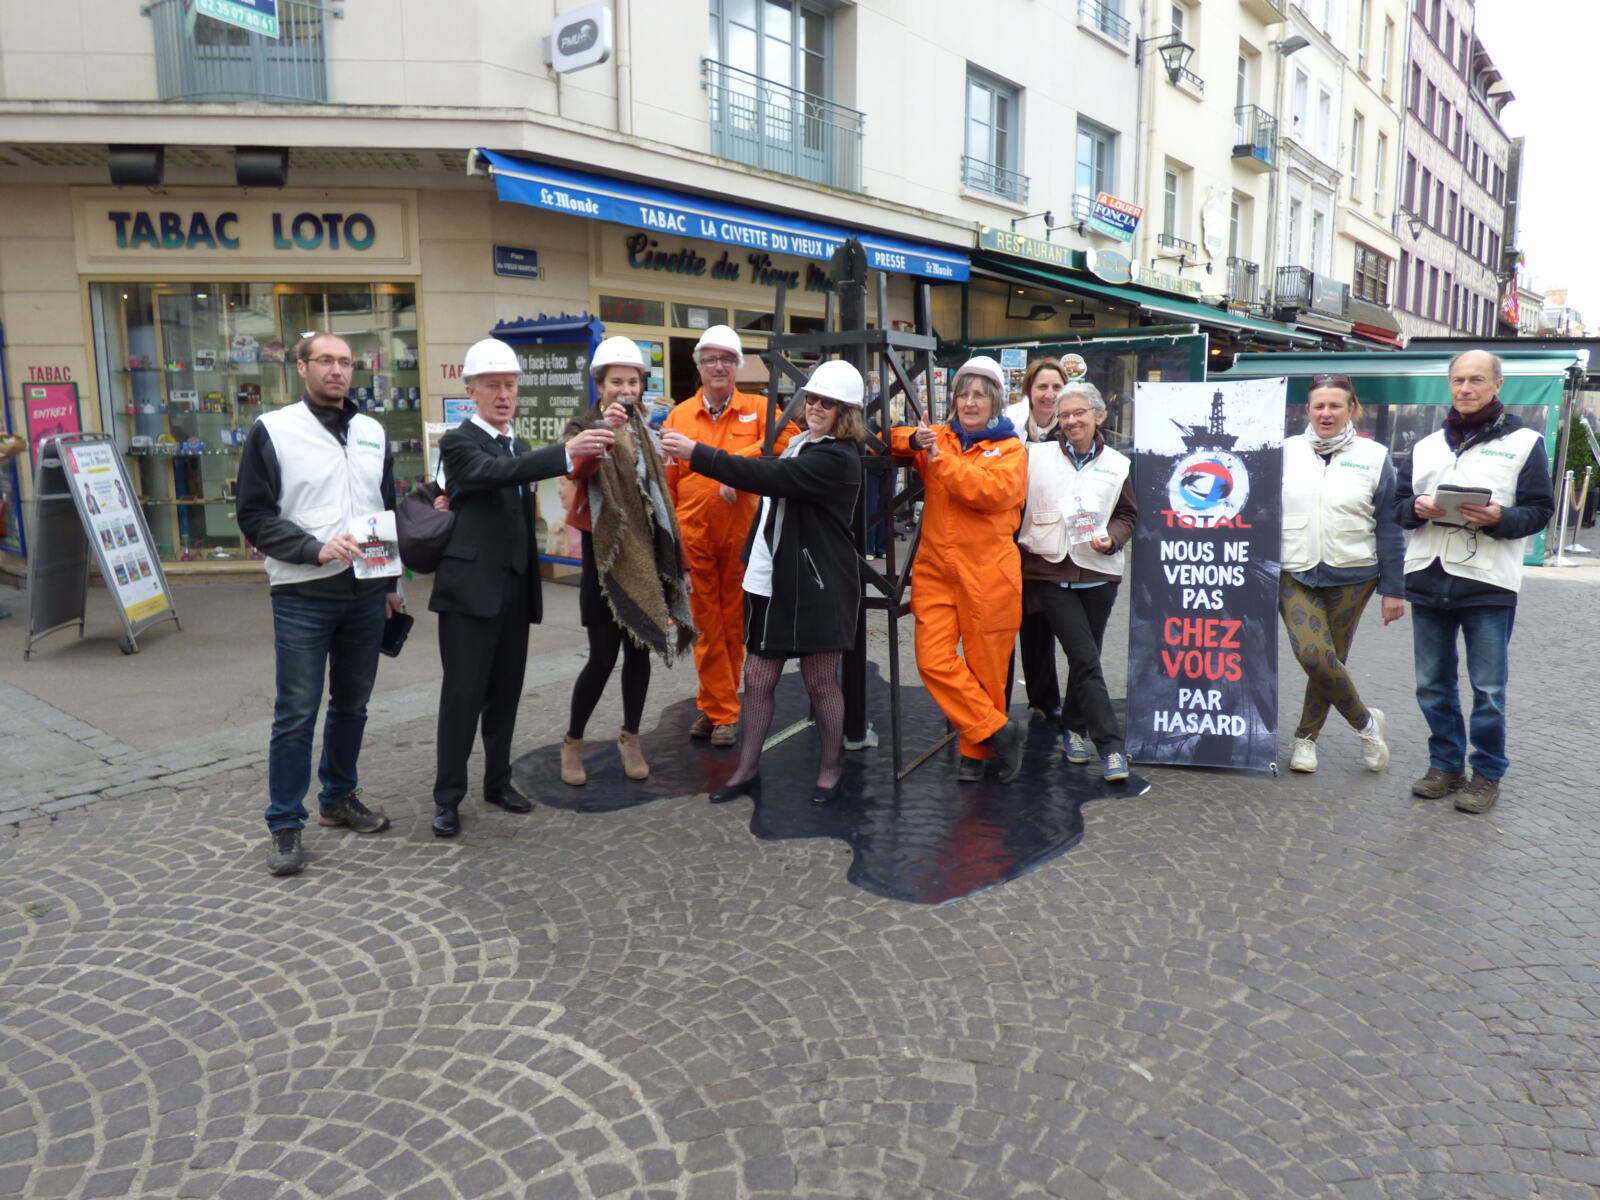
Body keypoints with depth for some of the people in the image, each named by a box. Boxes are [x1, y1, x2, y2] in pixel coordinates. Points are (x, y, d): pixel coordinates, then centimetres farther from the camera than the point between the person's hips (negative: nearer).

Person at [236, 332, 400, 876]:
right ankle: (285, 825, 11)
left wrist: (392, 582, 16)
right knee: (296, 714, -1)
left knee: (352, 704, 14)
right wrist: (316, 550, -18)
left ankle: (339, 796, 31)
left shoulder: (373, 432, 11)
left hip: (366, 594, 5)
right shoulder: (272, 430, -3)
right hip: (302, 597, -4)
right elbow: (254, 515, -6)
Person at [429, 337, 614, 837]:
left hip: (514, 589, 7)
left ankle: (498, 782, 24)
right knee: (463, 695, -4)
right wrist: (566, 453, -41)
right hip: (471, 588, -7)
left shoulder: (519, 449, 17)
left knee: (505, 693, 12)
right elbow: (494, 472, -28)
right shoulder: (459, 442, -6)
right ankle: (448, 796, 5)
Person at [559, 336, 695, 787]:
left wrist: (669, 553, 15)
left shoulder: (645, 432, 10)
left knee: (640, 649, 9)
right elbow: (577, 471, -30)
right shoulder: (584, 428, -7)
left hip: (646, 553, 5)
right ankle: (572, 742, 15)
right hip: (606, 555, -5)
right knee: (603, 656, -4)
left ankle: (630, 739, 24)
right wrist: (603, 431, -47)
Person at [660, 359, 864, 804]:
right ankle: (748, 770, 20)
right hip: (773, 581, 8)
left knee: (820, 682, 5)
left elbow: (767, 477, -27)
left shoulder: (837, 458, -15)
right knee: (757, 679, 9)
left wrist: (696, 453, -28)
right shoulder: (801, 443, 12)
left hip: (818, 585, -8)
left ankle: (831, 769, 23)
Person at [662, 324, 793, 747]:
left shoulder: (757, 408, 3)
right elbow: (666, 482, 5)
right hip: (694, 534, 1)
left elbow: (784, 438, -16)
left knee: (734, 623, 8)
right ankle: (721, 711, 16)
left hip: (741, 533, -1)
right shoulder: (679, 416, 5)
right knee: (707, 624, 5)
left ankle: (717, 707, 22)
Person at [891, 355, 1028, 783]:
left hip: (988, 575, -3)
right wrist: (913, 440, -10)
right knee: (934, 660, -8)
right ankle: (998, 731, 6)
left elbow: (992, 490, -16)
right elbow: (890, 439, 11)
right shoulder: (938, 439, 13)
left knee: (986, 668, 4)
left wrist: (940, 459, -16)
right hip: (935, 571, 3)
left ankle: (976, 752, 22)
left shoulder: (1011, 450, 3)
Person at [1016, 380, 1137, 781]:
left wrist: (1111, 538, -6)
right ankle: (1111, 745, -6)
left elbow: (1128, 514, 13)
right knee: (1086, 659, -10)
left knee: (1084, 657, 12)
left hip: (1098, 574, 3)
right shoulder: (1036, 456, -1)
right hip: (1050, 572, -3)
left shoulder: (1116, 464, 6)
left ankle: (1073, 730, 32)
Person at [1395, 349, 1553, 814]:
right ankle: (1446, 764, 25)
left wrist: (1499, 518, -20)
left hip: (1489, 583, -4)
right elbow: (1401, 503, 14)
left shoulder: (1523, 442, 3)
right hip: (1428, 581, 4)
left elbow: (1539, 510, -1)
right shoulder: (1426, 445, 15)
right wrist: (1418, 508, -8)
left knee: (1488, 689, 3)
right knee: (1433, 685, 11)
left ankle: (1488, 773, 16)